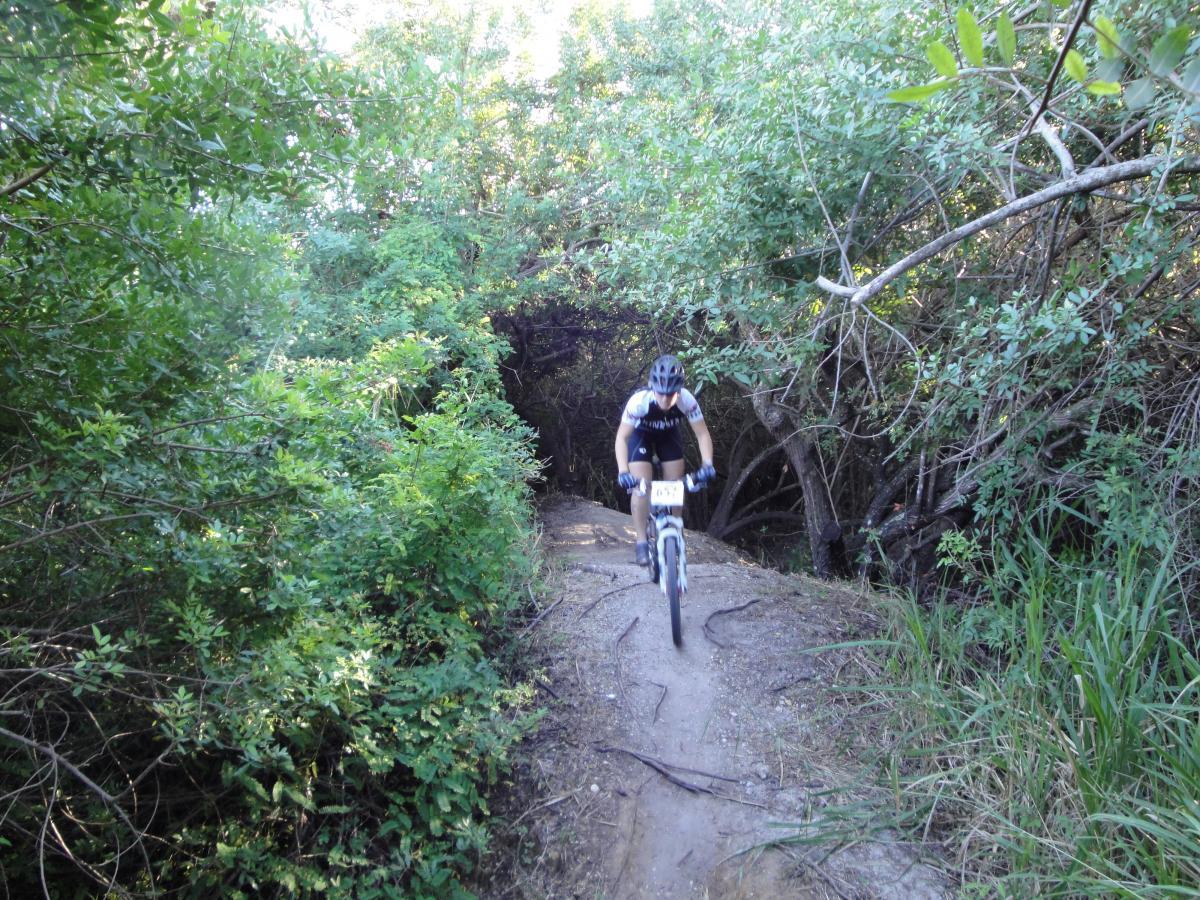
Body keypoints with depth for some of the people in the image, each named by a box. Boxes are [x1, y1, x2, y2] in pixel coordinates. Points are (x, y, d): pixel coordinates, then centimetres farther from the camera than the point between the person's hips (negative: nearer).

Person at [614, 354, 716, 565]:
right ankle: (641, 542, -4)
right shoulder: (639, 401, -39)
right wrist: (623, 472, -48)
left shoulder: (686, 400, -33)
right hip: (641, 435, -2)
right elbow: (621, 438, -36)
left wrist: (707, 464, -42)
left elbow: (703, 434, -27)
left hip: (669, 435, 2)